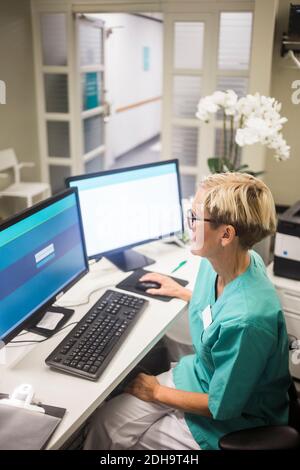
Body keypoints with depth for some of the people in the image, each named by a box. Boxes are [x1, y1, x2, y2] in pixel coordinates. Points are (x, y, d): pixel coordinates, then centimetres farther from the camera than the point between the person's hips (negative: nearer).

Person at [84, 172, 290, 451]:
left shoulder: (247, 319, -38)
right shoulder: (215, 262, -13)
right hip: (198, 374, 7)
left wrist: (157, 392, -11)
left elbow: (222, 406, -24)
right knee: (107, 417, 3)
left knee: (117, 436, 4)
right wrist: (181, 292, 23)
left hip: (231, 418, -7)